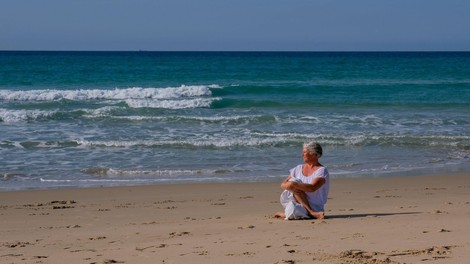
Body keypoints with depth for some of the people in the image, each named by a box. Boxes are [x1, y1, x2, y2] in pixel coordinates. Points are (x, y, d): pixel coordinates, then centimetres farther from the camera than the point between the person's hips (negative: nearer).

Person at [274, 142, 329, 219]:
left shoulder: (322, 171, -6)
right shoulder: (299, 168, 14)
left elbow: (312, 188, -23)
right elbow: (283, 184, 7)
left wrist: (294, 184, -28)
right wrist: (289, 185, -18)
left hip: (314, 206, -6)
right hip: (297, 204, 6)